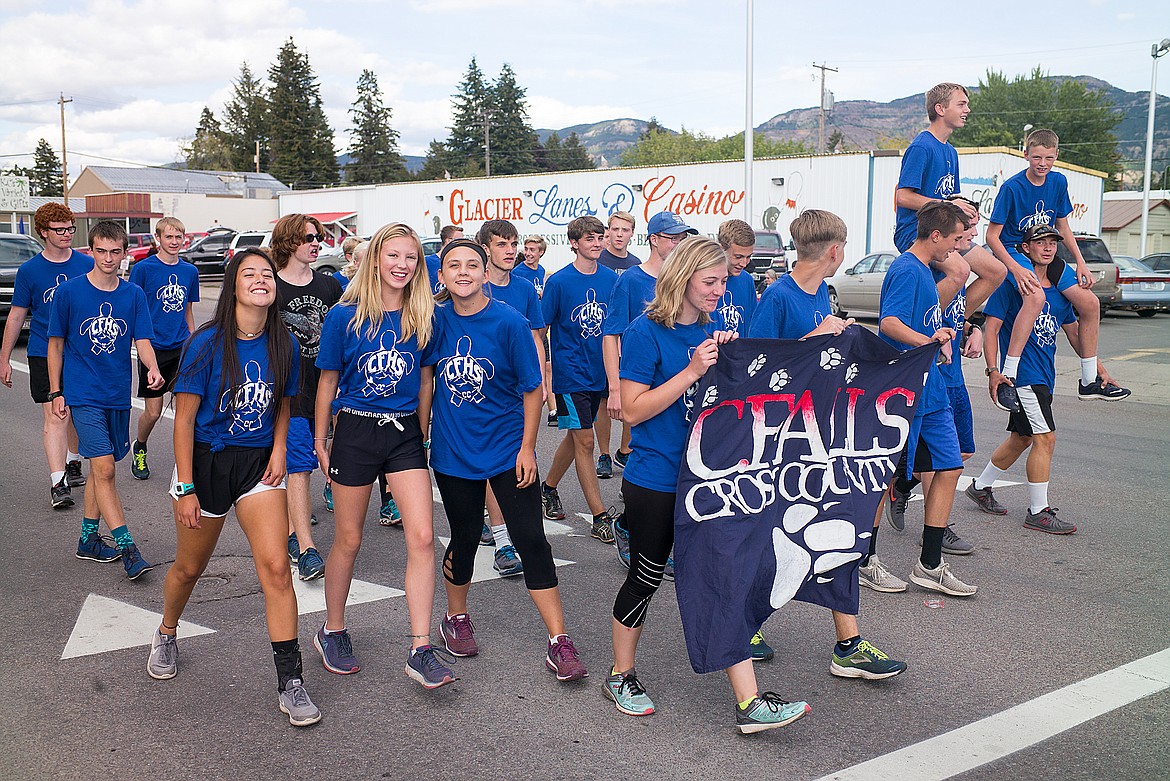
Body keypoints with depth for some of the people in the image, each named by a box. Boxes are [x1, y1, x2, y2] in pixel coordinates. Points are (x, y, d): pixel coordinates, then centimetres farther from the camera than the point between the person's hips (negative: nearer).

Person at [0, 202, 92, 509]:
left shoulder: (87, 265, 1)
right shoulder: (29, 270, -2)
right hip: (44, 354, -2)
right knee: (55, 417, -10)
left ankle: (73, 462, 35)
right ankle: (57, 483, -12)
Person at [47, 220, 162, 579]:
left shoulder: (134, 294, 2)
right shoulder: (68, 291, -5)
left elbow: (142, 340, -3)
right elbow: (55, 345, 3)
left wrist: (153, 368, -24)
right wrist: (56, 393, 1)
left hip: (118, 394, 4)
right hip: (83, 394, -4)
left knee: (101, 468, 14)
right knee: (104, 467, -12)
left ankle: (88, 539, 29)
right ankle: (127, 548, -10)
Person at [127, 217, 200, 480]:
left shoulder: (190, 271, 8)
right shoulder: (143, 268, -5)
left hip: (182, 349, 3)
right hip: (153, 348, -3)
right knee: (153, 412, 4)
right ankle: (139, 449, 33)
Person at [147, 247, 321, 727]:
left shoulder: (283, 344, -2)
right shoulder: (208, 342, -13)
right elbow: (184, 419, -11)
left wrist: (278, 450, -5)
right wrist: (186, 490, -13)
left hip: (258, 464, 2)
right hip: (206, 459, -2)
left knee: (276, 567, -11)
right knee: (190, 566, 15)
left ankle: (290, 683, -5)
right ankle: (166, 635, 48)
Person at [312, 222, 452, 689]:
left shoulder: (423, 317, 0)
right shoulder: (345, 316, -7)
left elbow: (425, 381, 9)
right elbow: (328, 382, 1)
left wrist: (422, 435, 12)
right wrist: (320, 441, 5)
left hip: (405, 434, 2)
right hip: (355, 431, -2)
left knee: (422, 537, -9)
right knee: (348, 542, 10)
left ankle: (420, 651, -4)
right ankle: (332, 632, 32)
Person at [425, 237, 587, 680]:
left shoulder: (509, 323, -11)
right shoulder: (438, 320, -3)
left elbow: (532, 389, -6)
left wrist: (527, 448, -9)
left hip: (507, 448, -2)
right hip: (453, 448, 2)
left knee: (531, 540, -4)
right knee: (465, 538, 13)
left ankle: (559, 643, 1)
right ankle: (456, 618, 38)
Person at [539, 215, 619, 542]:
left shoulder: (611, 279, 3)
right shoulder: (559, 281, -10)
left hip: (597, 372, 5)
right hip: (569, 373, -5)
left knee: (575, 436, 16)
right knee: (584, 440, -5)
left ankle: (548, 488, 37)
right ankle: (600, 517, 1)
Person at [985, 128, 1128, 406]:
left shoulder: (1059, 182, 3)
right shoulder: (1012, 187, -16)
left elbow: (1063, 228, 14)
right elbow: (992, 236, -17)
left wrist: (1080, 263, 4)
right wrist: (1016, 269, -28)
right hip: (1014, 252, -7)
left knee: (1090, 303, -1)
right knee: (1036, 297, -36)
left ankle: (1089, 381, 14)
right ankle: (1007, 378, -34)